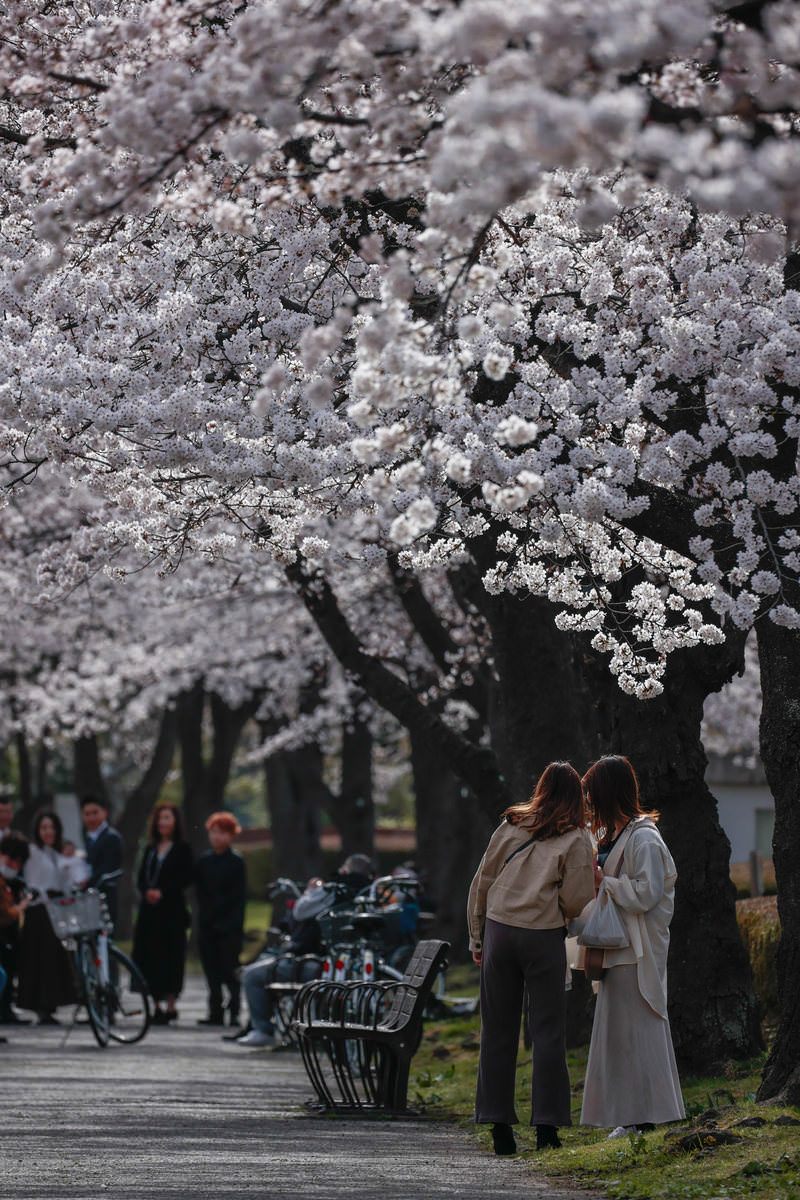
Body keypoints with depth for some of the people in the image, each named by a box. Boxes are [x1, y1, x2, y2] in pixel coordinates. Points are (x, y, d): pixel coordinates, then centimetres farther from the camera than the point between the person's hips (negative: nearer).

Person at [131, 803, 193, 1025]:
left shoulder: (182, 849, 0)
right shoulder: (151, 849, 17)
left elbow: (186, 878, -8)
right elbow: (141, 877, 13)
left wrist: (162, 892, -15)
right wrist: (147, 892, -7)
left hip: (171, 909, -6)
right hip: (149, 910, 6)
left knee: (169, 955, -7)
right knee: (148, 955, 2)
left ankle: (170, 1005, -3)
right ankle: (157, 1004, 10)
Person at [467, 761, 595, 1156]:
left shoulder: (511, 826, 9)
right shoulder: (576, 839, -1)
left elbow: (482, 882, 10)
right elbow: (575, 900, -7)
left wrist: (477, 938, 17)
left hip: (499, 930, 3)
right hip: (544, 937, -3)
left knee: (498, 1031, 7)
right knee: (548, 1031, 3)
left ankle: (499, 1124, 8)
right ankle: (546, 1126, 0)